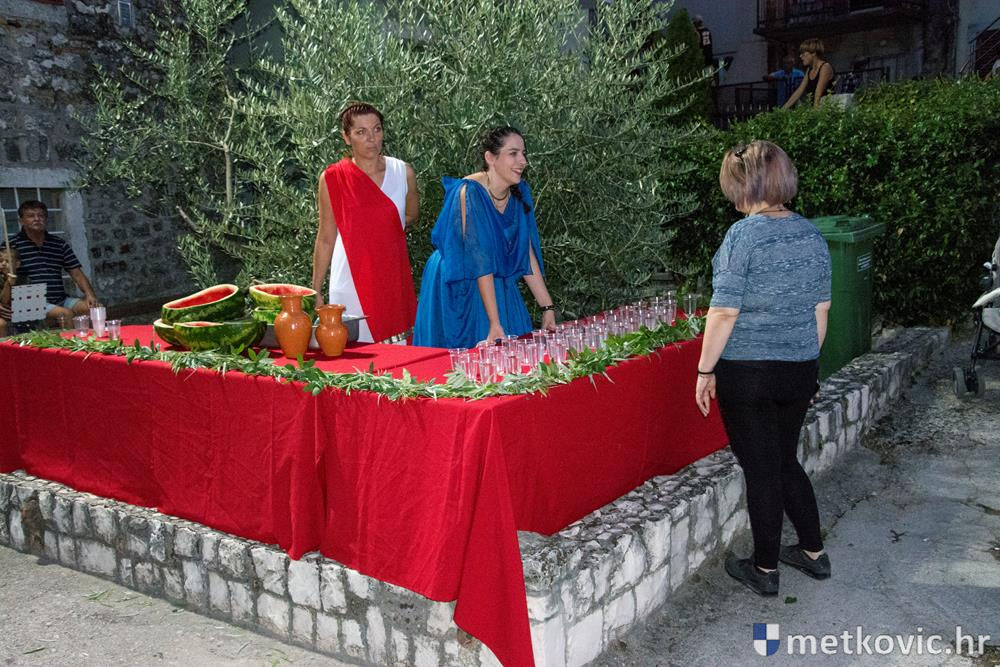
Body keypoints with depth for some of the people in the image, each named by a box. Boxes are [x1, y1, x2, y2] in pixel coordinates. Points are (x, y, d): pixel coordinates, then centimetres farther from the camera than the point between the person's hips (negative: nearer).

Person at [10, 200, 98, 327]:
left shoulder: (60, 244, 15)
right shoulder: (12, 245, 2)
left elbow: (77, 273, 12)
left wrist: (90, 295, -5)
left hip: (62, 300, 5)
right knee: (65, 314, -31)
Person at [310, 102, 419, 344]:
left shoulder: (403, 172, 3)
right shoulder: (331, 179, -2)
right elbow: (325, 239, 5)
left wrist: (383, 232, 11)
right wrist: (316, 291, 6)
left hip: (393, 281, 2)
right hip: (351, 285, -2)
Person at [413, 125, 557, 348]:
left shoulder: (519, 193, -1)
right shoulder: (470, 192, -21)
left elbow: (528, 256, 1)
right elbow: (479, 260, -26)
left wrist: (548, 308, -4)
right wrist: (494, 323, -29)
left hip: (498, 287, 6)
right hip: (458, 292, -6)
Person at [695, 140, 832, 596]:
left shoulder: (743, 235, -15)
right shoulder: (812, 234, 5)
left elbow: (725, 311, -16)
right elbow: (821, 309, 10)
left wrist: (705, 370, -8)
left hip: (746, 371, -6)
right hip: (800, 368, 6)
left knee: (760, 469, 6)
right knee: (785, 460, 22)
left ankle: (765, 570, 20)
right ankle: (813, 552, 31)